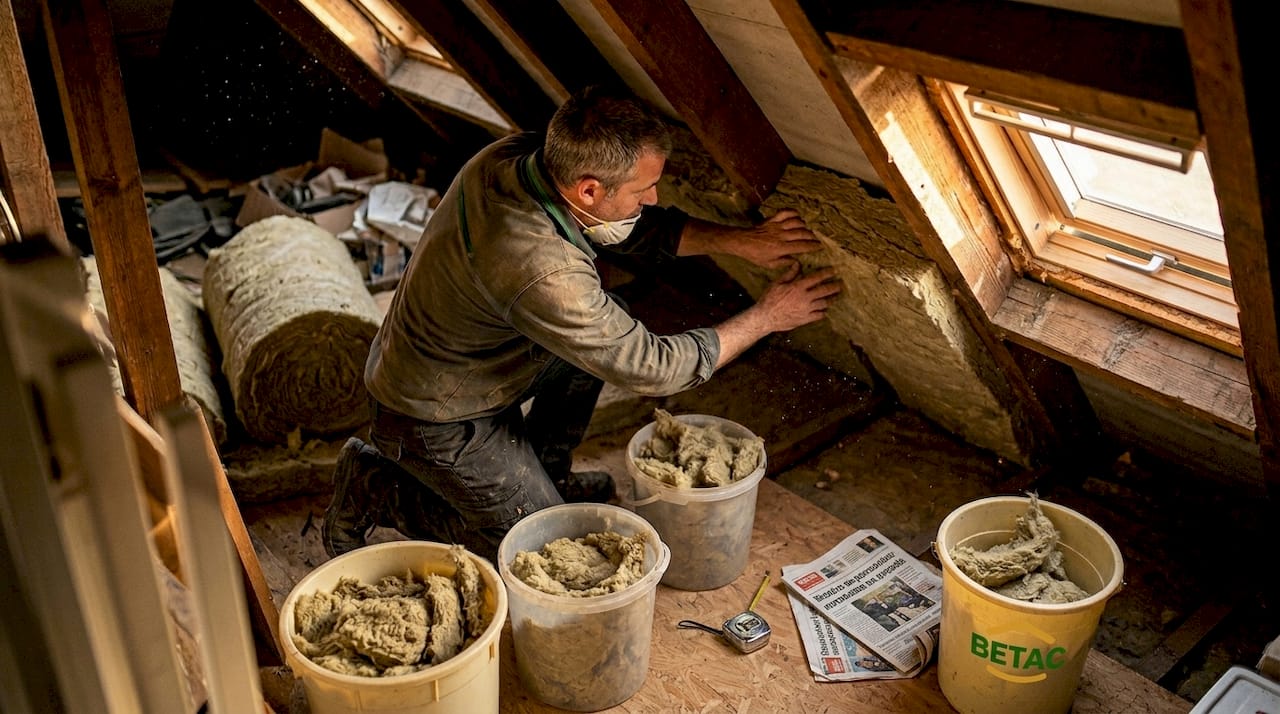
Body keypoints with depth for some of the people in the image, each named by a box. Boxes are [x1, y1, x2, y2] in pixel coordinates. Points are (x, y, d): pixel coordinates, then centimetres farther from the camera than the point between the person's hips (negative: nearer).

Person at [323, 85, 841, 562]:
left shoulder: (517, 154, -14)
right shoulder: (542, 273, -39)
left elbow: (641, 228, 0)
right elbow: (651, 369, -26)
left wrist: (740, 241, -11)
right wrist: (764, 317, -16)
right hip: (434, 423, -8)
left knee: (602, 327, 8)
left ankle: (545, 477, 22)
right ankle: (374, 487, 8)